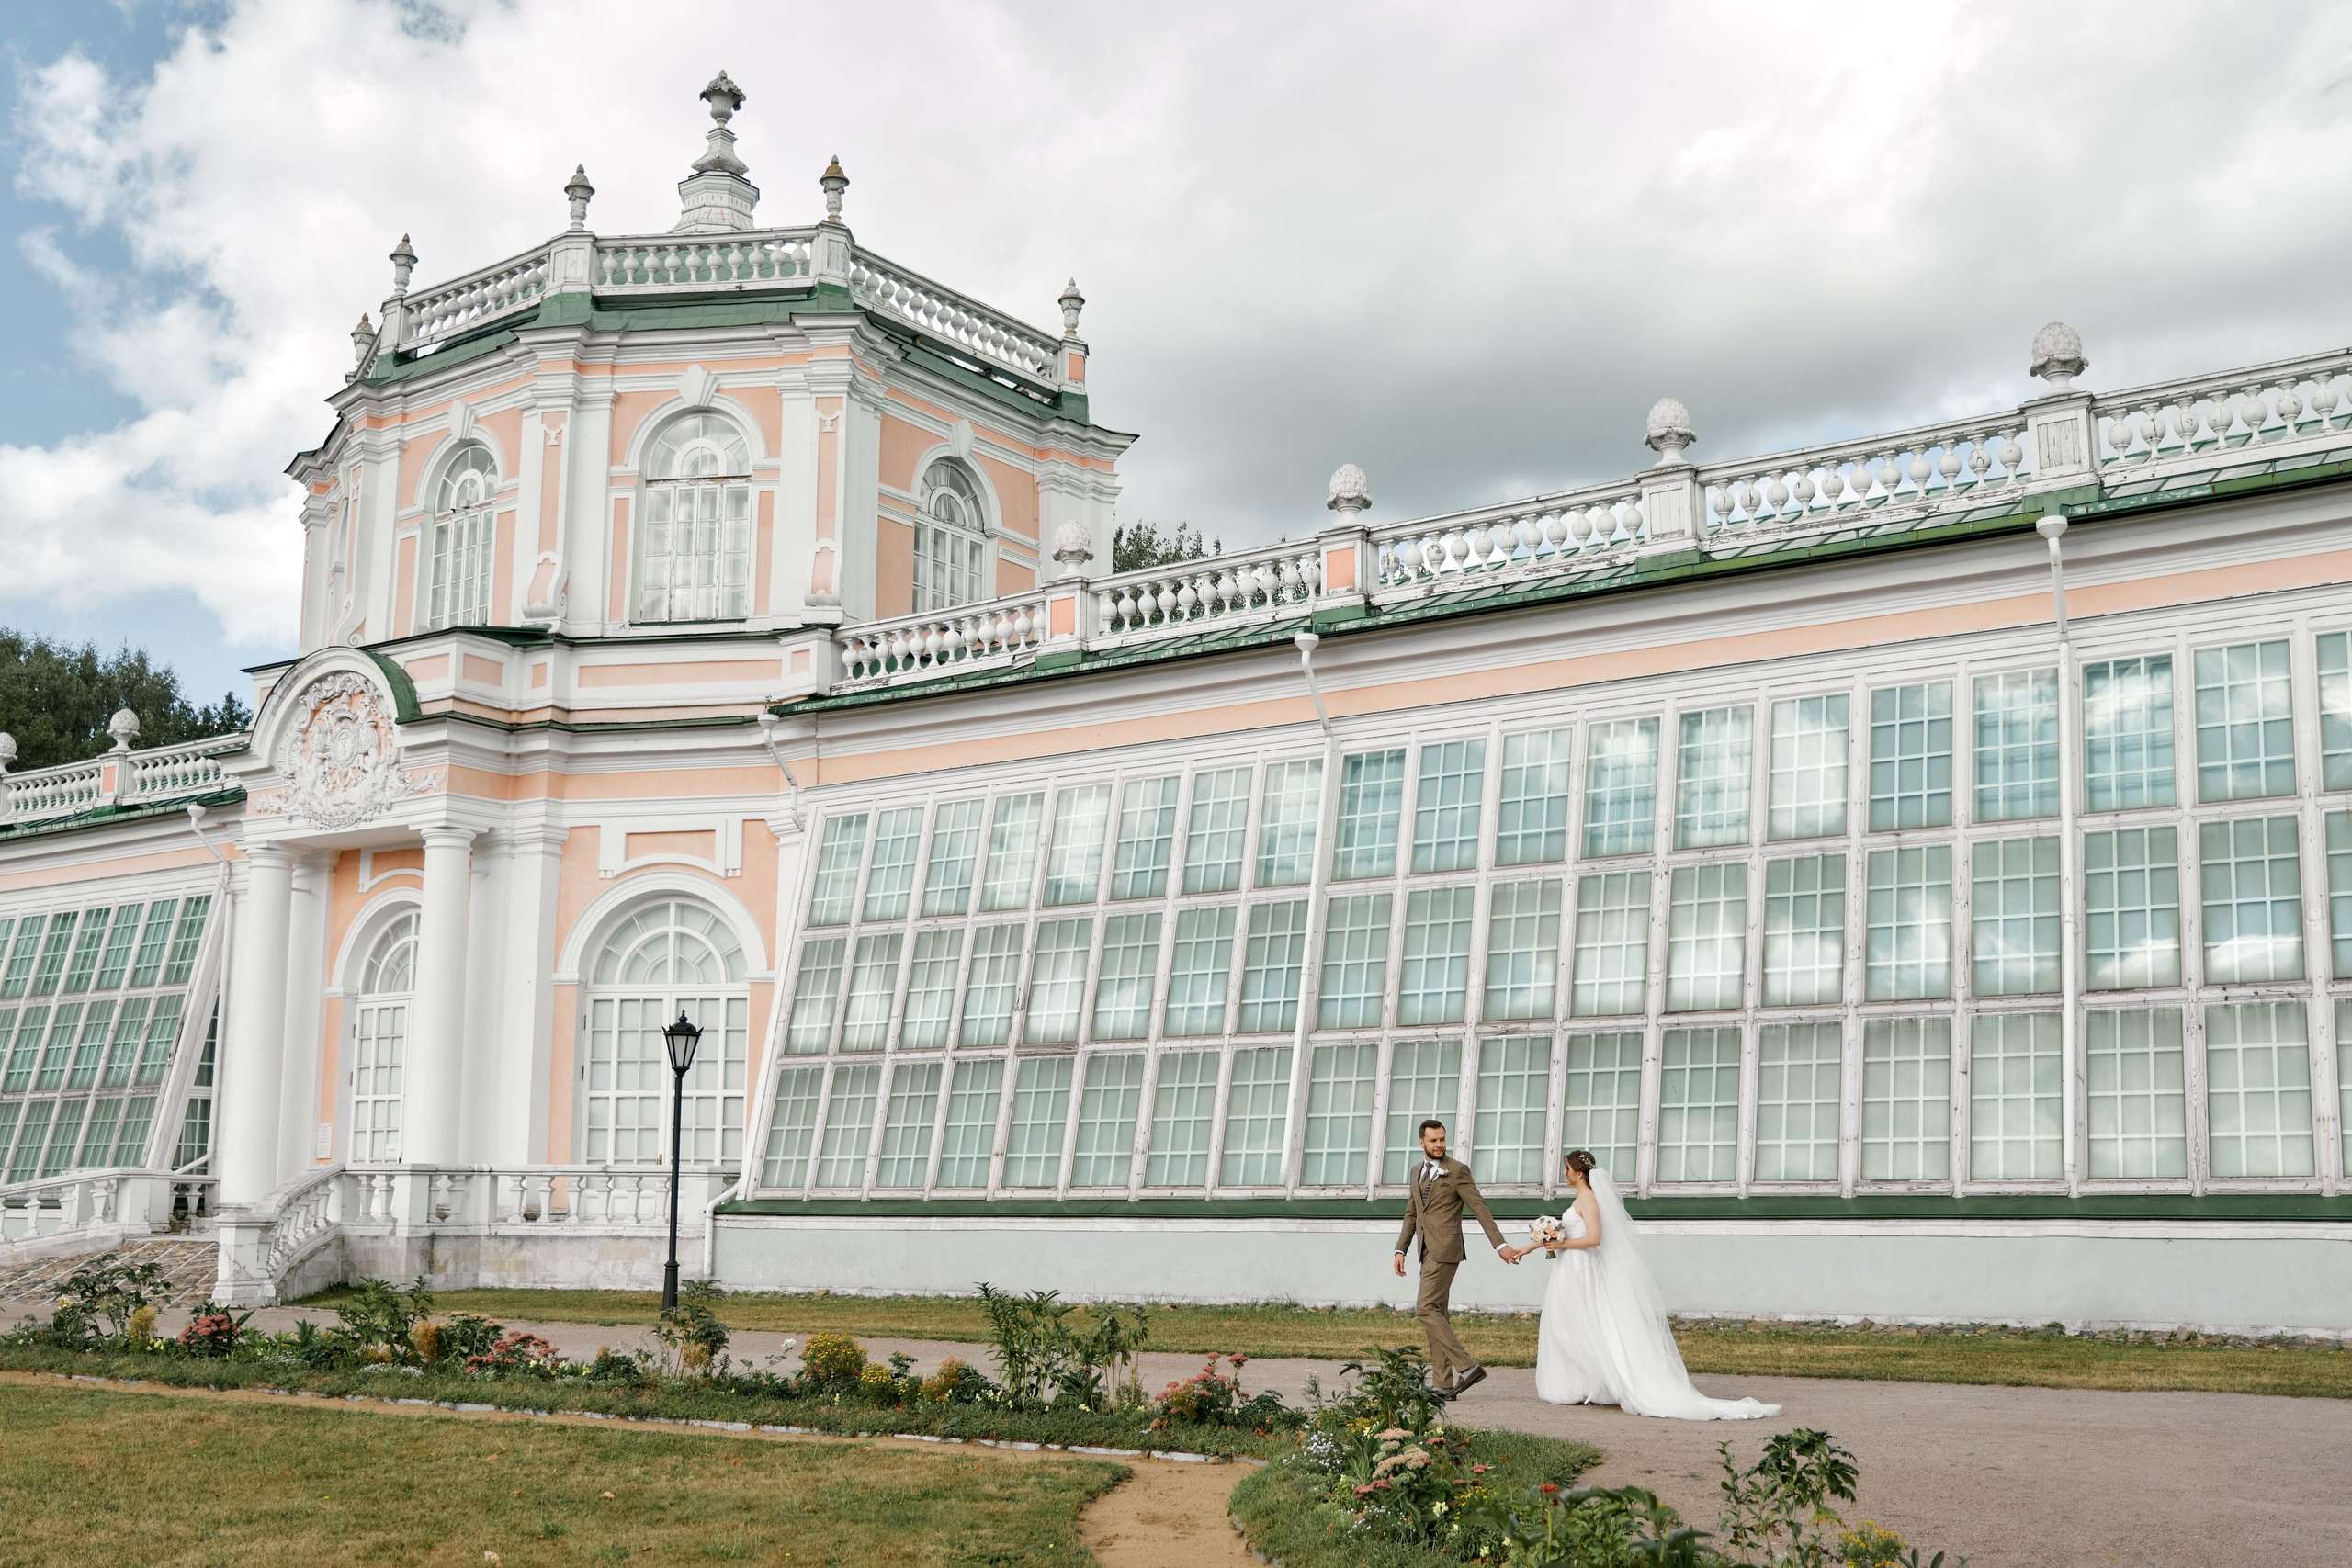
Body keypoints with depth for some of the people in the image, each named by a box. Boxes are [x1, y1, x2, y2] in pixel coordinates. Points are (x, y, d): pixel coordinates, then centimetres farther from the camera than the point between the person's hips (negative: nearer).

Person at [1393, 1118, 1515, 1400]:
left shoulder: (1457, 1170, -6)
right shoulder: (1417, 1170, 15)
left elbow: (1480, 1208, -9)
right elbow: (1411, 1214, 19)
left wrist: (1499, 1244, -13)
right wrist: (1401, 1250, 12)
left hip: (1445, 1249, -8)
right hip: (1428, 1252, 8)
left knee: (1426, 1309, -15)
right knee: (1438, 1315, 7)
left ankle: (1467, 1366, -13)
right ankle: (1443, 1385, 8)